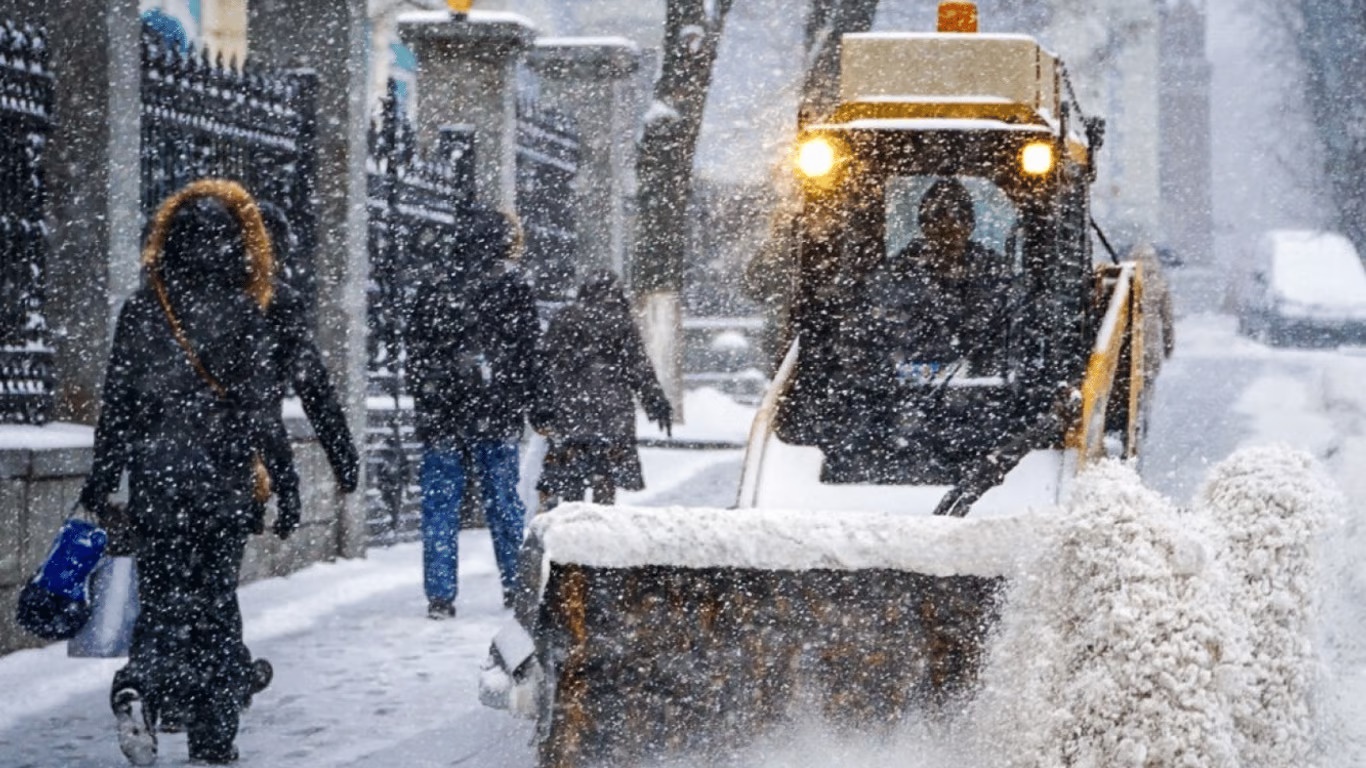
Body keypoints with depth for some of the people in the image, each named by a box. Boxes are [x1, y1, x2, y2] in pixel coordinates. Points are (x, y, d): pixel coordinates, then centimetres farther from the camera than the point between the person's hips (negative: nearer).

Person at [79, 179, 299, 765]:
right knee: (214, 601, 8)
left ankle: (140, 686, -19)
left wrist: (101, 482, 11)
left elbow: (115, 404, 4)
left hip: (154, 481, 2)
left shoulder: (140, 310, 1)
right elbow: (262, 412, -7)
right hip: (223, 483, -2)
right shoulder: (245, 315, -7)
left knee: (163, 598, 10)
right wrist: (284, 488, -1)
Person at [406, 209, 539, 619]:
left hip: (440, 415, 2)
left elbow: (416, 354, 10)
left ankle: (440, 596, -1)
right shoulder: (512, 286, -1)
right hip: (495, 416, -1)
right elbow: (527, 351, -1)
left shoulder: (432, 288, 8)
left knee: (440, 506, 3)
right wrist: (520, 408, 6)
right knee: (504, 502, 7)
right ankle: (517, 588, 11)